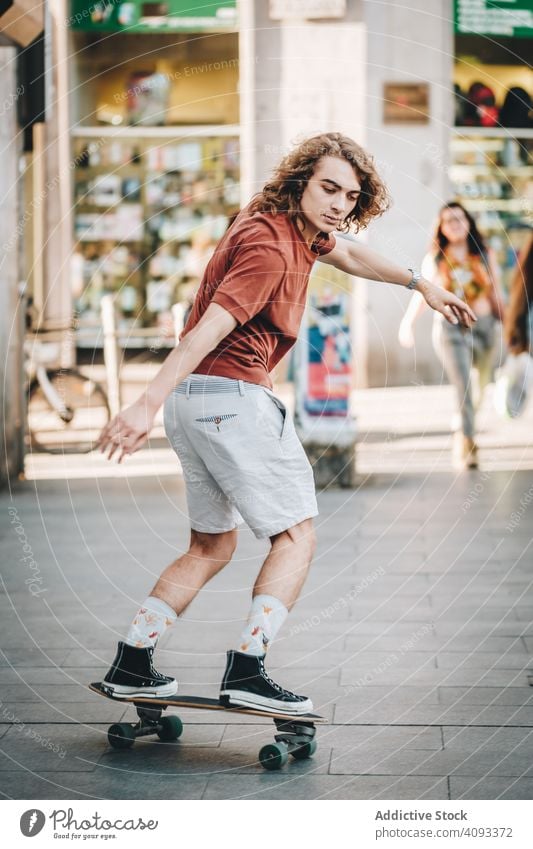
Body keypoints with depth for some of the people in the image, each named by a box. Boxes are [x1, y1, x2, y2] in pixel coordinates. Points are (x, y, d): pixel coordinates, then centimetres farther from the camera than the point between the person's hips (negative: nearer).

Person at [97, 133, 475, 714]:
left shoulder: (296, 227, 13)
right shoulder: (271, 248, -18)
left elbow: (347, 254, 34)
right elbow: (210, 327, -27)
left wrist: (420, 284, 42)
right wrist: (148, 404, -34)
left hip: (191, 399, 10)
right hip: (234, 397, -10)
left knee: (212, 547, 17)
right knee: (296, 536, -3)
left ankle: (131, 665, 16)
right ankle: (246, 672, -12)